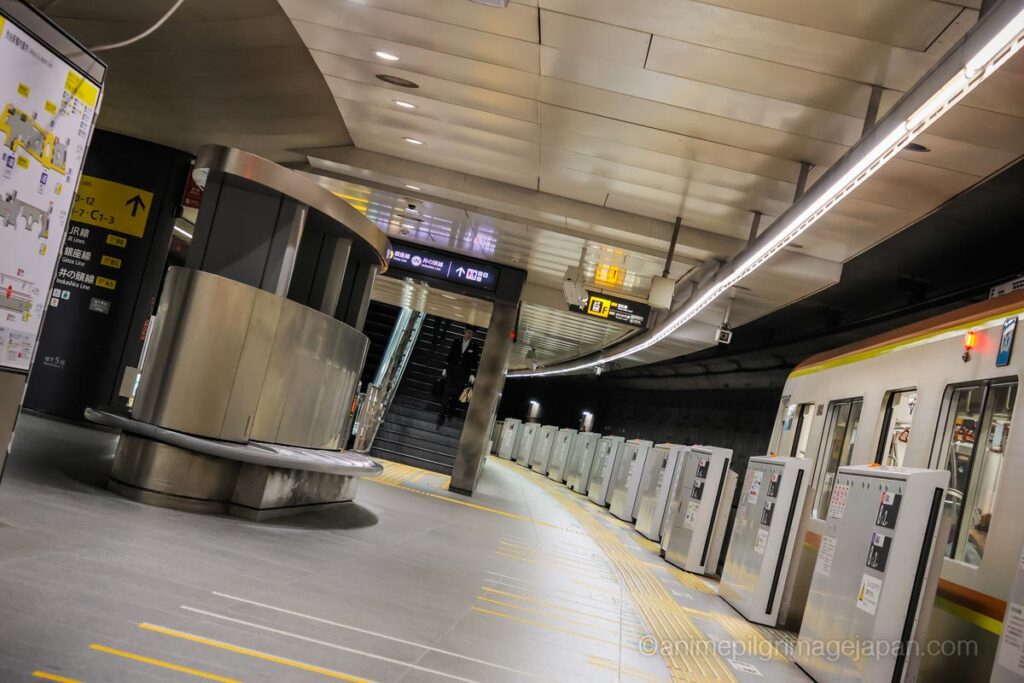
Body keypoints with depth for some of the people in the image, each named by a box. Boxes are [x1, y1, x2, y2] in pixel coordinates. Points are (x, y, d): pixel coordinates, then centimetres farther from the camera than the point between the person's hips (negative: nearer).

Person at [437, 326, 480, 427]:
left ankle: (451, 411, 27)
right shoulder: (457, 341, 0)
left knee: (457, 394, 5)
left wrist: (472, 374, -6)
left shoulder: (475, 345, -5)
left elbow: (475, 360, -3)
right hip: (452, 370, 1)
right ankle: (442, 414, 1)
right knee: (447, 392, -3)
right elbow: (450, 355, 6)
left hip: (463, 374, -1)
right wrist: (445, 368, 6)